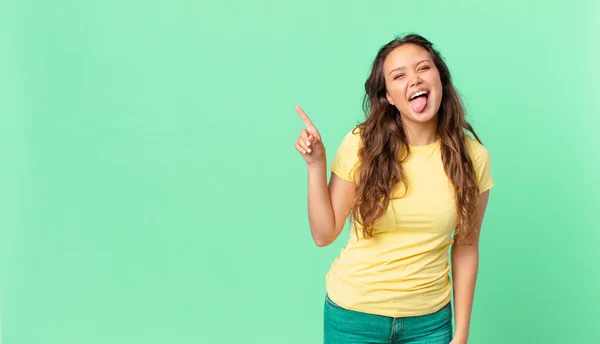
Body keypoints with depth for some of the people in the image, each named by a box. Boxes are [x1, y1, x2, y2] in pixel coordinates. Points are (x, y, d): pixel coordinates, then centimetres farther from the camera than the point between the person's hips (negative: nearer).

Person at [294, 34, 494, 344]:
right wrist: (316, 165, -17)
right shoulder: (361, 145, -11)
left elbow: (466, 246, 0)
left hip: (430, 319, 1)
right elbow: (323, 234, -6)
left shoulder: (472, 156, -7)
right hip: (353, 312, -1)